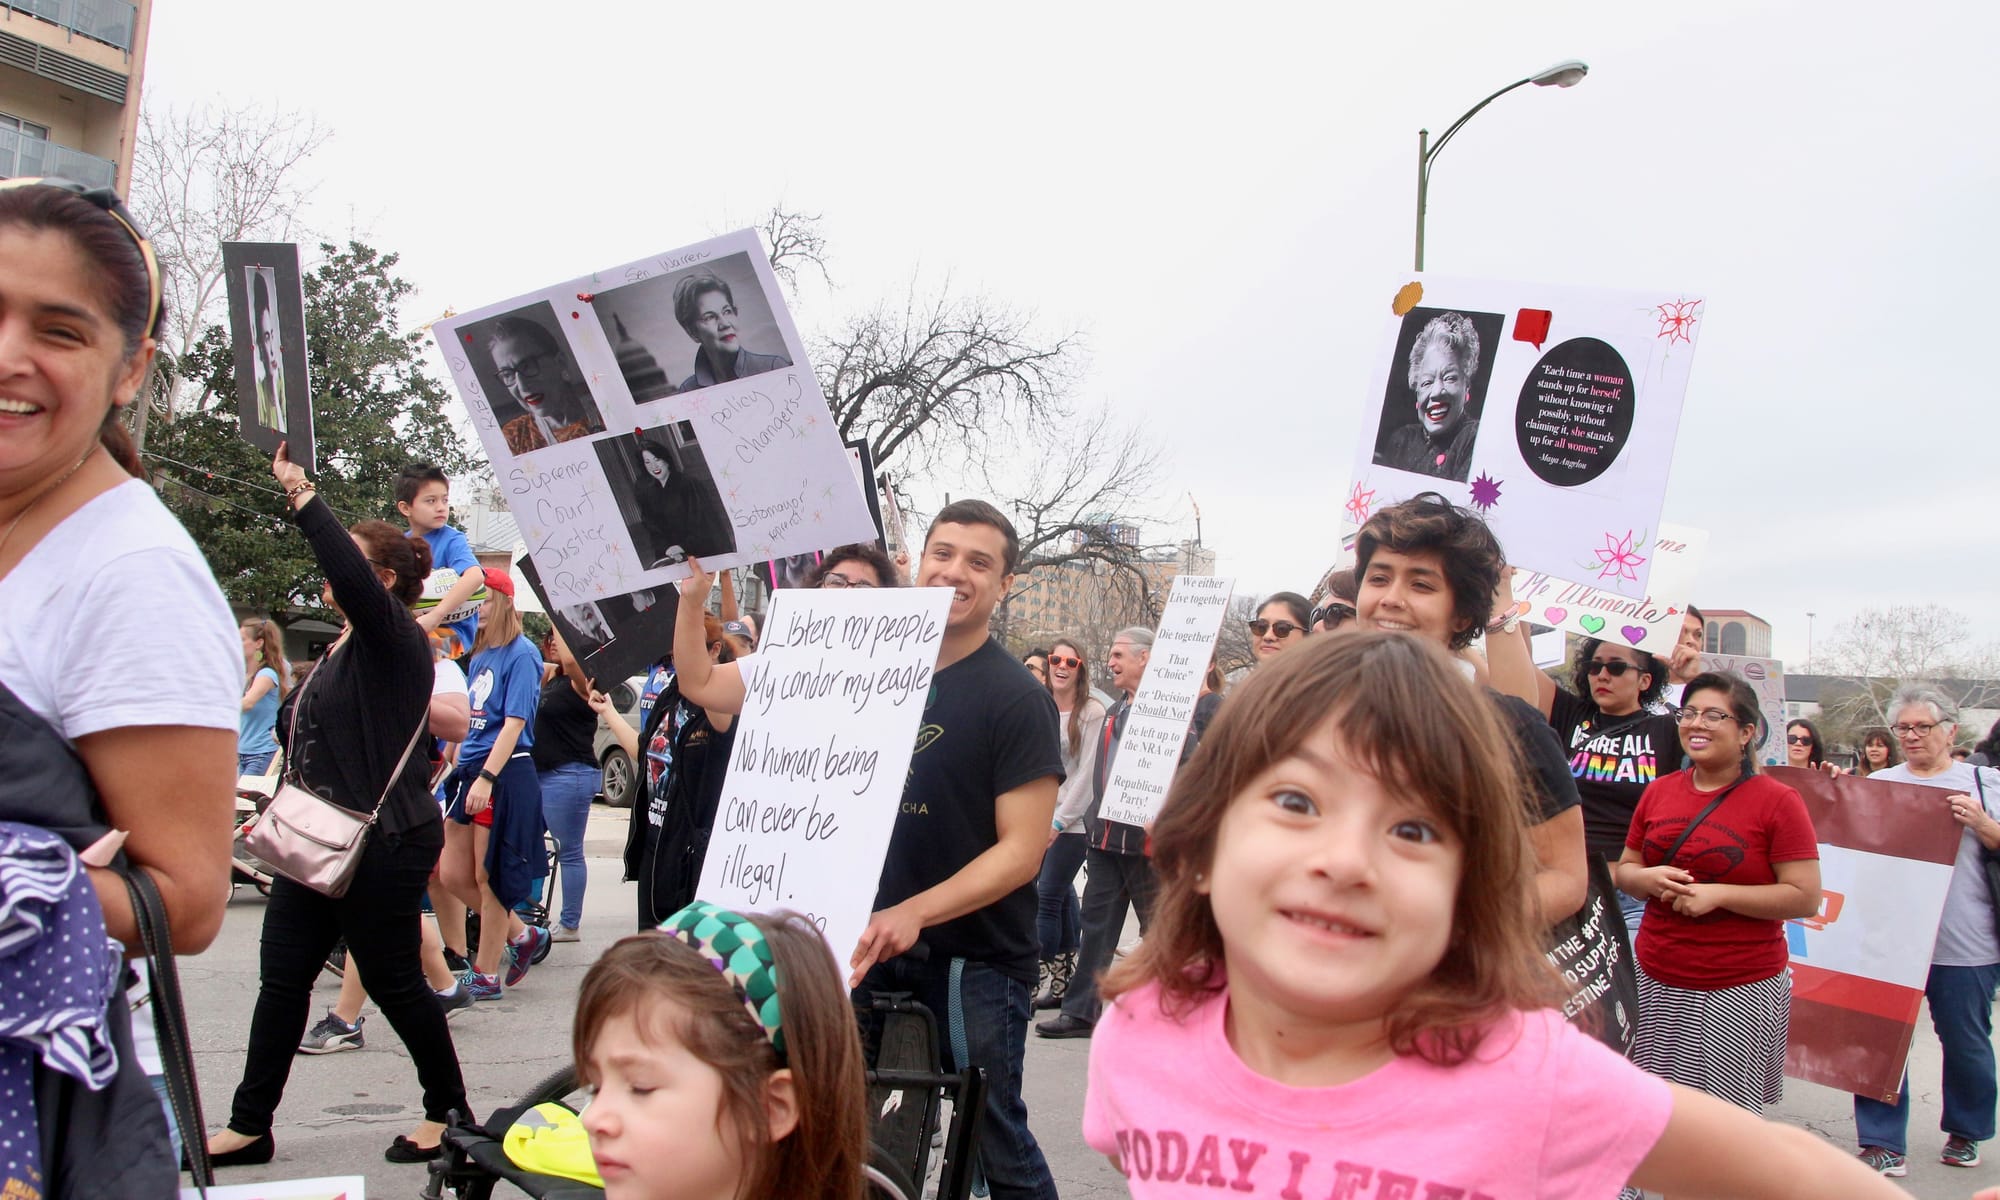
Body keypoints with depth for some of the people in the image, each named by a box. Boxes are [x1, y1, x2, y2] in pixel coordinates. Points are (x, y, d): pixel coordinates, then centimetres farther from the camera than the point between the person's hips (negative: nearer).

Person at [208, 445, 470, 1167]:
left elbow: (350, 578, -33)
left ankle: (450, 1112, 16)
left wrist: (302, 497, -29)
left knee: (394, 982, 1)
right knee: (282, 978, 11)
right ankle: (249, 1126, 20)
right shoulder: (343, 648, 16)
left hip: (382, 845, -9)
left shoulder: (395, 639, -13)